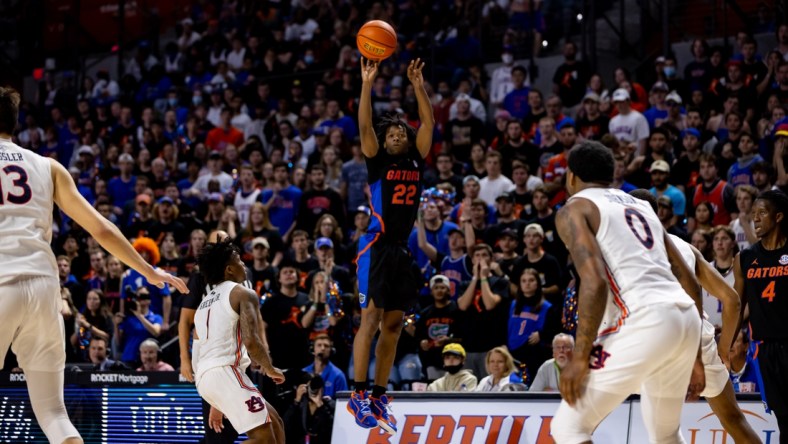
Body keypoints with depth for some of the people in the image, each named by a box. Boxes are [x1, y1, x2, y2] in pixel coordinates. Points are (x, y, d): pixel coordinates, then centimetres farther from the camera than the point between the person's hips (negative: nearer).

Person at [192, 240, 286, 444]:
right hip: (226, 373, -9)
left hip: (205, 376, 9)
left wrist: (216, 404, 32)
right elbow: (251, 341, -15)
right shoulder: (243, 294, 0)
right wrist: (270, 370, 2)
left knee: (275, 425, 18)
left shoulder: (205, 303, 26)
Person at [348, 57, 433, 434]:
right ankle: (358, 396, -13)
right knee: (371, 318, -13)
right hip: (377, 247, -6)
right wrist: (367, 84, -20)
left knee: (393, 324, 7)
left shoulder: (416, 162, 12)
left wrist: (418, 85, -2)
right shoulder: (377, 162, 0)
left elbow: (428, 122, 6)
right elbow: (364, 127, -13)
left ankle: (378, 397, 12)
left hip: (403, 250, 6)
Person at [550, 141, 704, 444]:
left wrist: (580, 357, -10)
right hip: (686, 317, 8)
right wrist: (693, 357, 28)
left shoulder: (574, 209, 7)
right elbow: (690, 283, 25)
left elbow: (595, 282, -11)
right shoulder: (640, 206, 28)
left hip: (645, 320, -8)